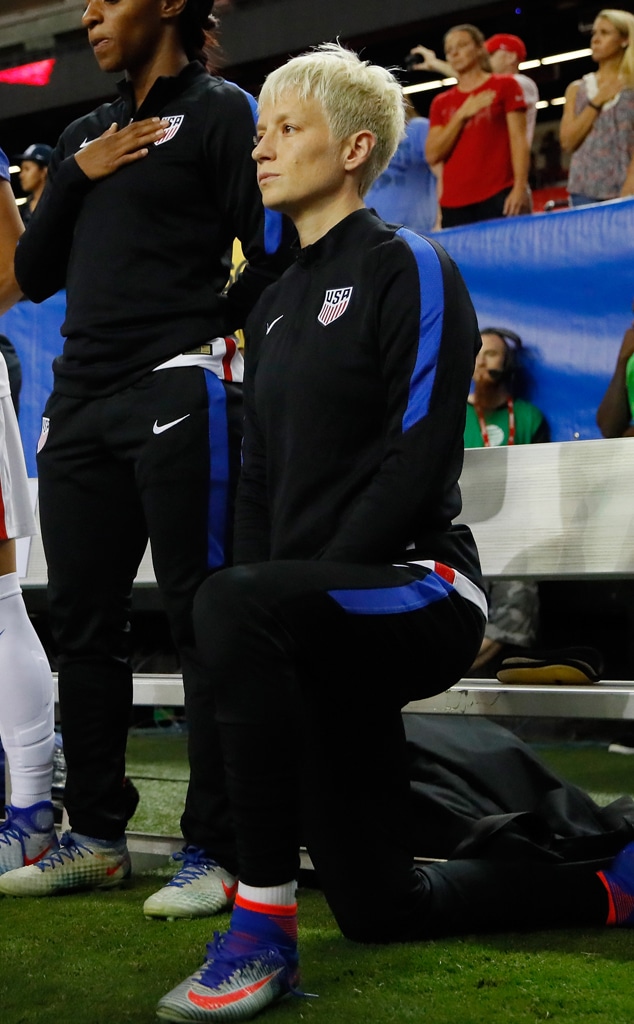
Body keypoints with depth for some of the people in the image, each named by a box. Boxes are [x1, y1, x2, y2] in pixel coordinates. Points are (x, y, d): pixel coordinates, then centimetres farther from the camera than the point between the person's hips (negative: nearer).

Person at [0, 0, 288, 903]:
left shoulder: (218, 111, 1)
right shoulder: (85, 134, 21)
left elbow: (275, 254, -7)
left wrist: (210, 333, -4)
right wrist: (75, 176, 5)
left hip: (178, 396, -7)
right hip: (81, 402, 7)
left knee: (200, 618, -6)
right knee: (82, 620, 8)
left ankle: (215, 850, -4)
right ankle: (96, 837, 17)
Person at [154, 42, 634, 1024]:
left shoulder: (406, 267, -5)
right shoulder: (277, 304, 19)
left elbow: (419, 461, -15)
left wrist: (264, 602, -20)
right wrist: (259, 603, -1)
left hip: (417, 590, -8)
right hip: (328, 623, 8)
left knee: (231, 609, -38)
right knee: (380, 907, 6)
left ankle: (262, 924, -30)